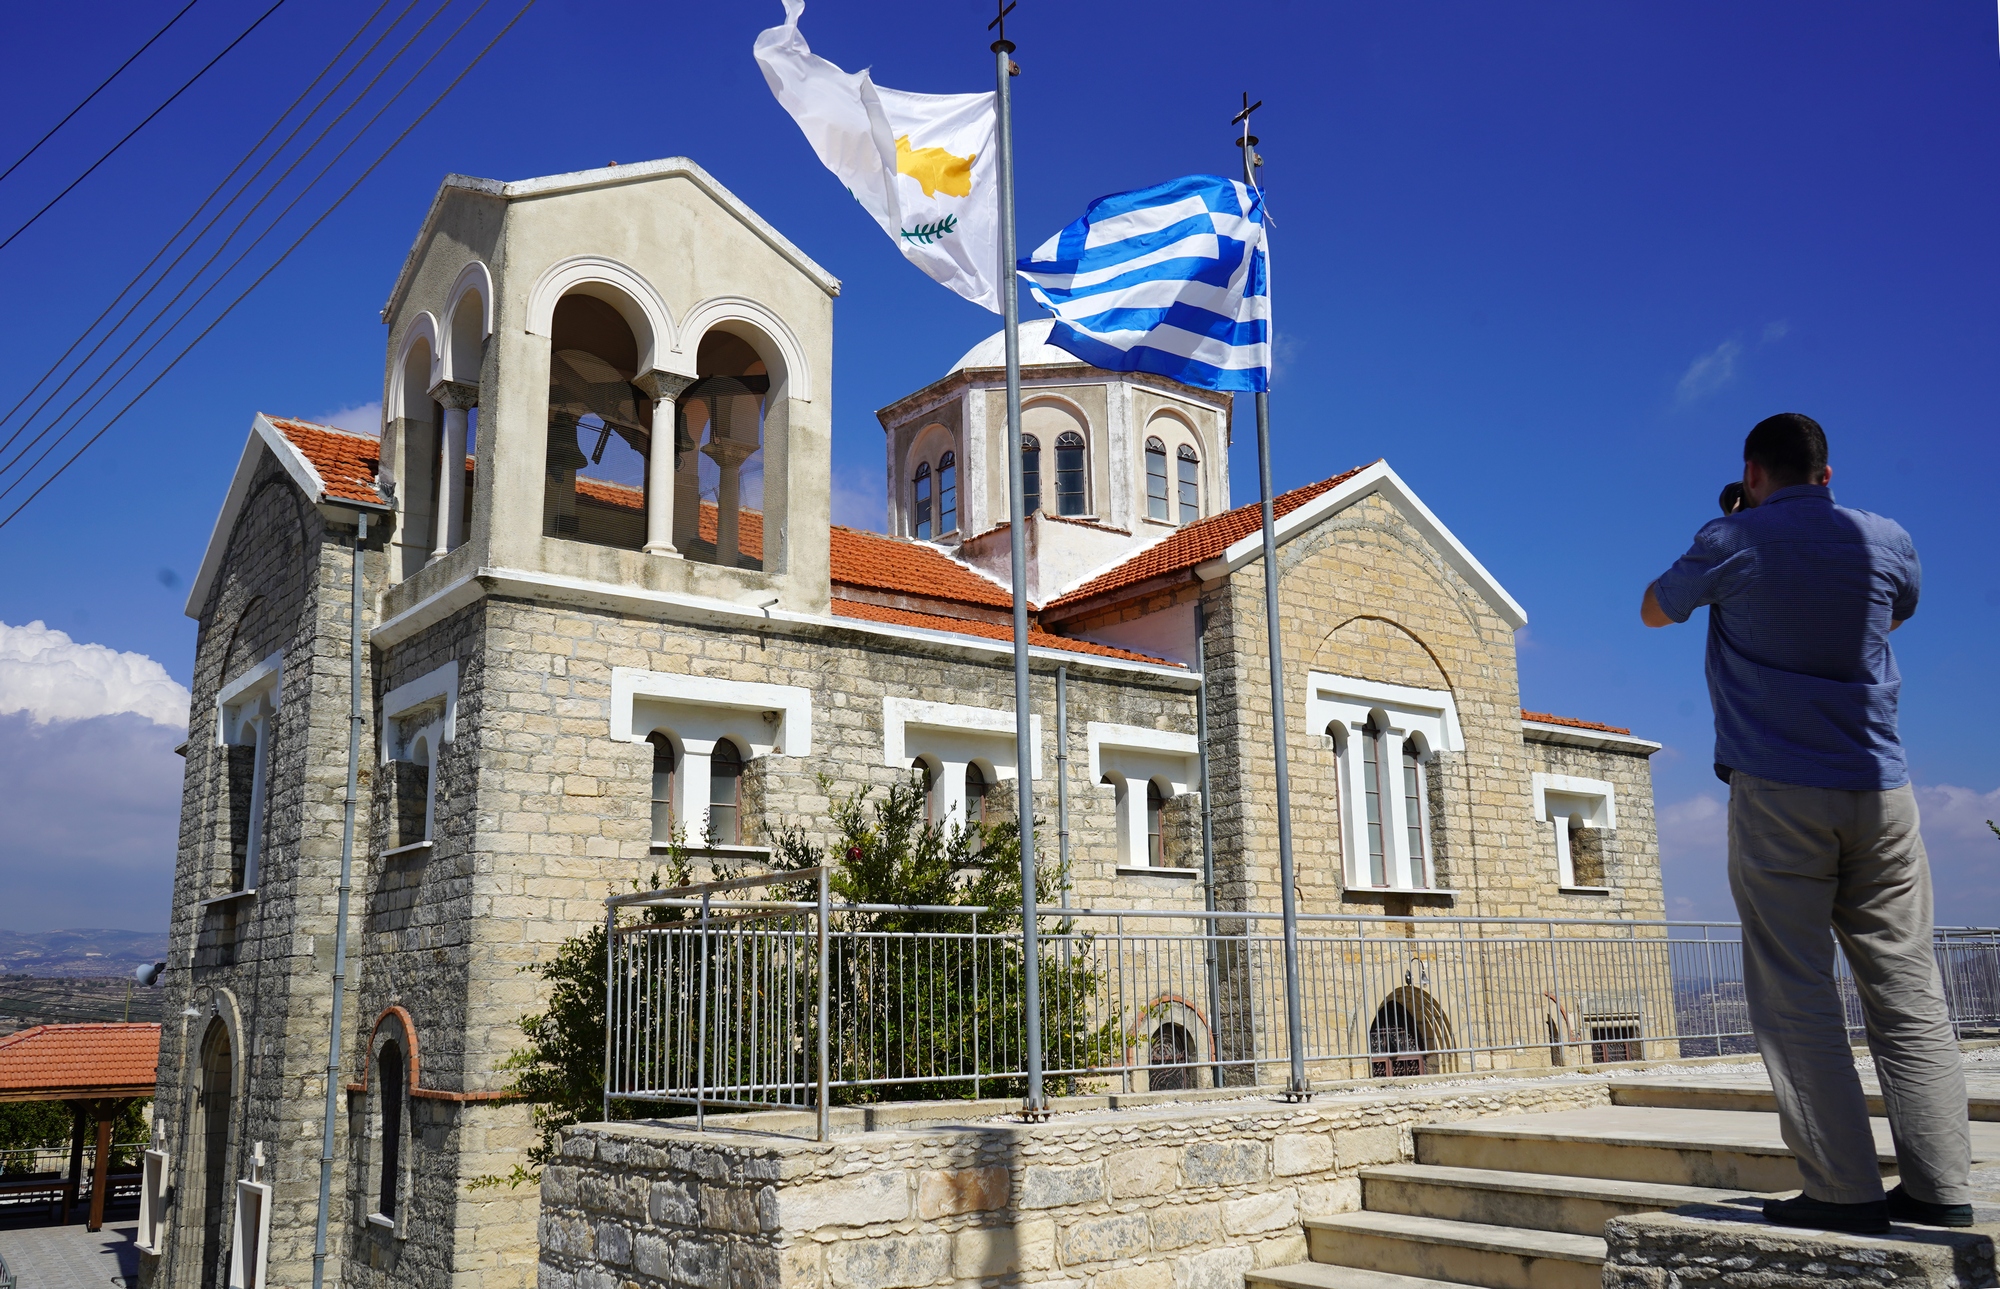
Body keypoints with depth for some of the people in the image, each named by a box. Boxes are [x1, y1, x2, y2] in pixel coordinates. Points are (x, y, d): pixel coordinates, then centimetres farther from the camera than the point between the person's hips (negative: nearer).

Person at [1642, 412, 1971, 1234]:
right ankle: (1940, 1190, 5)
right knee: (1907, 993, 6)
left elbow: (1654, 611, 14)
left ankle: (1846, 1192, -5)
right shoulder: (1886, 541, 8)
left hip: (1778, 795, -4)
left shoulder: (1733, 542, -3)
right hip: (1879, 793, 4)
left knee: (1796, 998, -3)